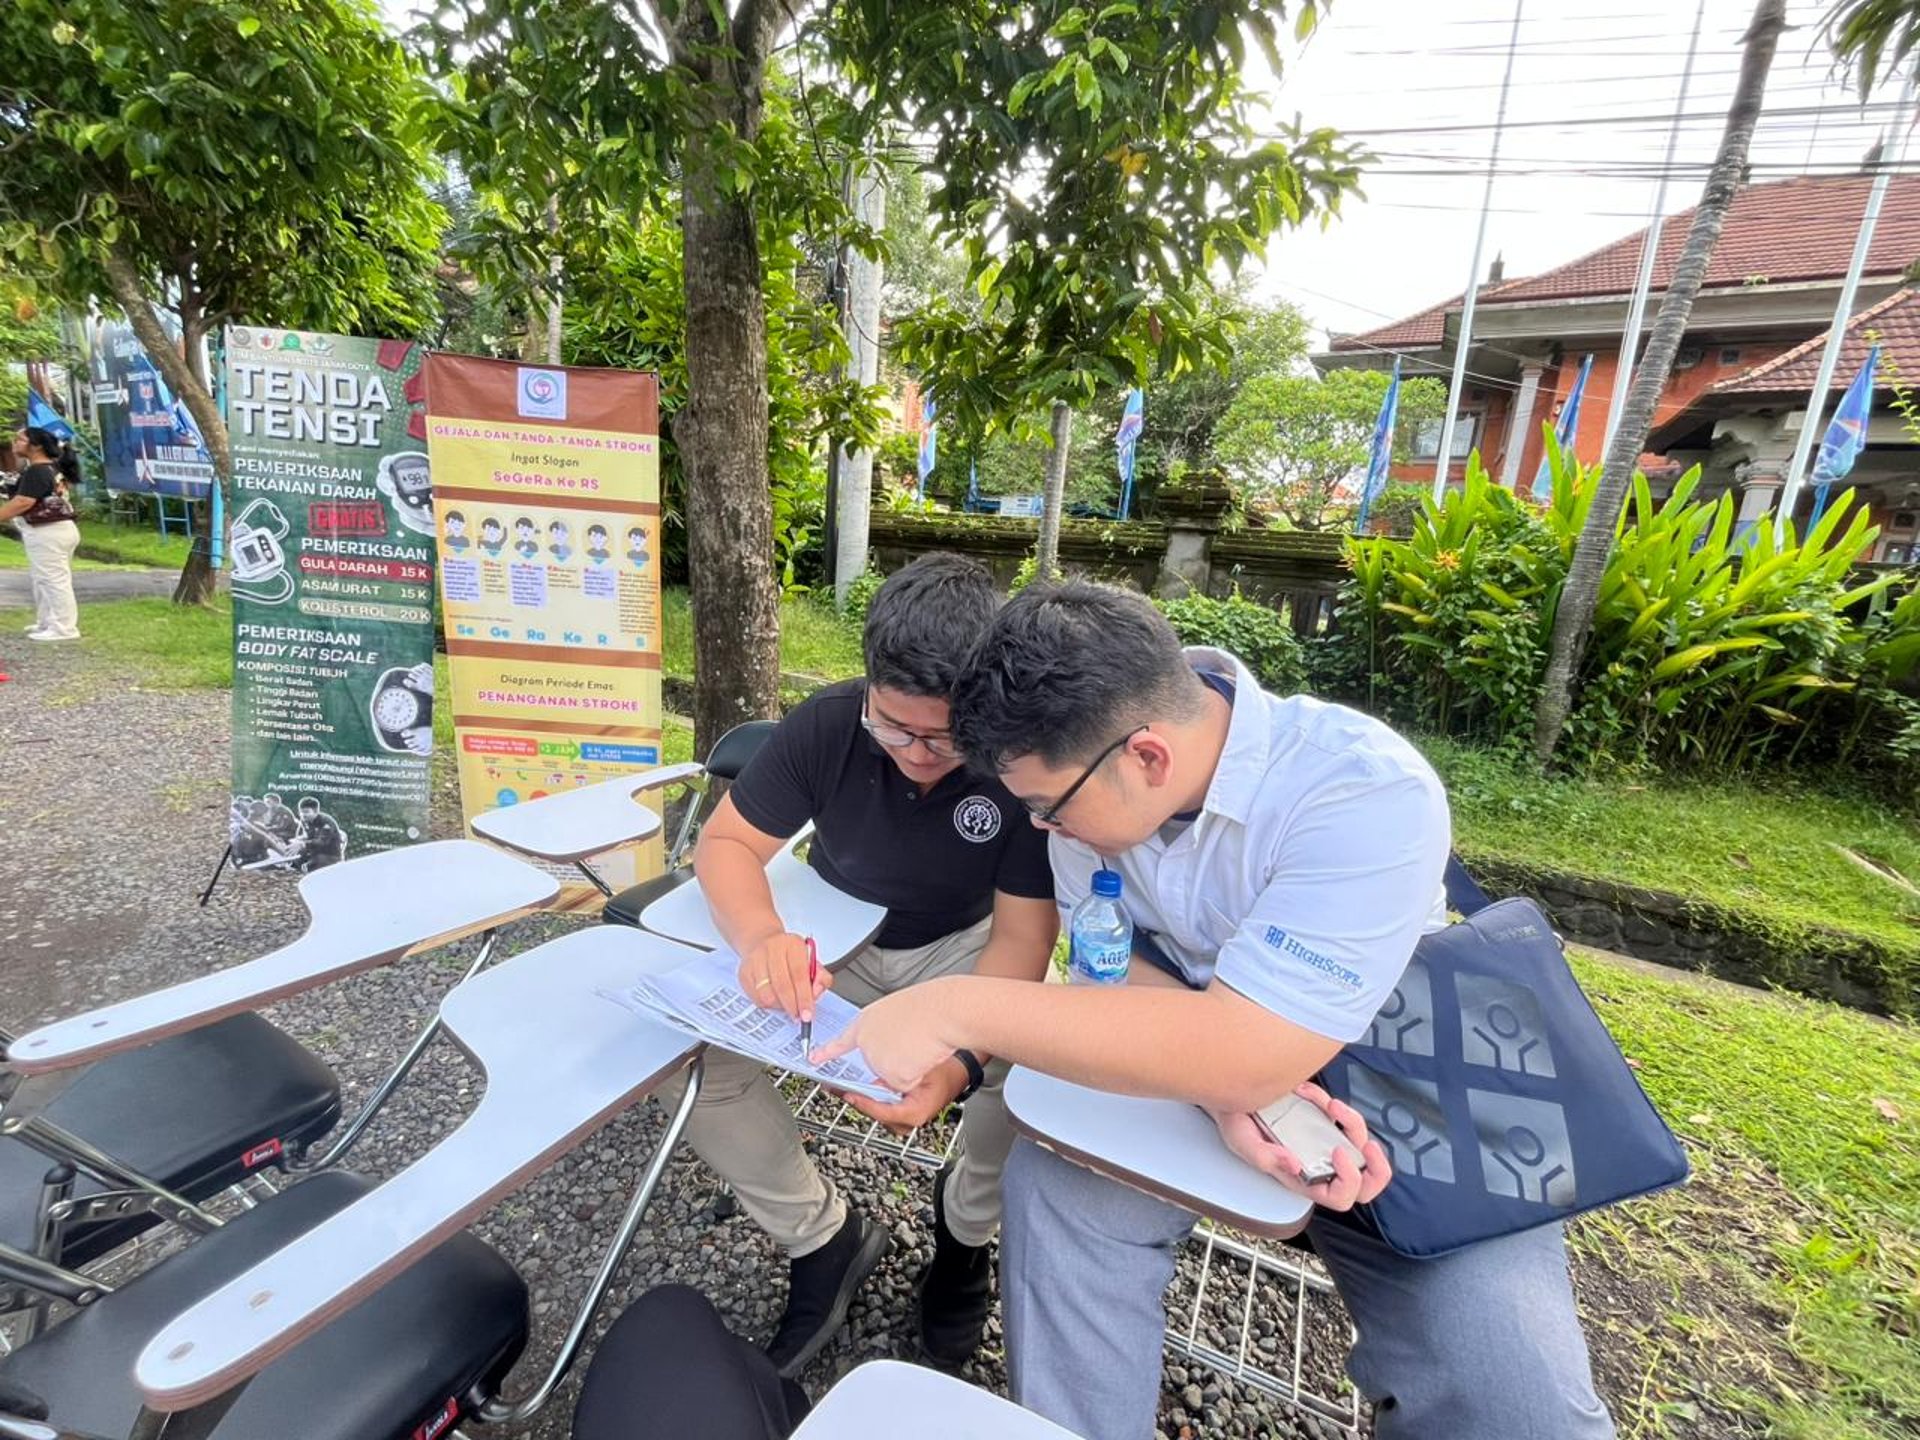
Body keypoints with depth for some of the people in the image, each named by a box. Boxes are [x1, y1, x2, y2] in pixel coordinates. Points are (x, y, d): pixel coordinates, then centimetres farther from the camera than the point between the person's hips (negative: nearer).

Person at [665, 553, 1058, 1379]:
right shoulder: (826, 724, -23)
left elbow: (1022, 933, -24)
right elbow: (726, 843, -16)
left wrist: (963, 1058, -43)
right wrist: (762, 936, -39)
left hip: (963, 947, -1)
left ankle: (964, 1225, 8)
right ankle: (823, 1238, 4)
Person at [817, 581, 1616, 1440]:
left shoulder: (1369, 794, -33)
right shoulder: (1090, 768, -15)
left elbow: (1246, 1057, -37)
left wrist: (961, 1009, -37)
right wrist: (1222, 1086, -27)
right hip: (1202, 1062, 4)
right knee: (1055, 1183, -19)